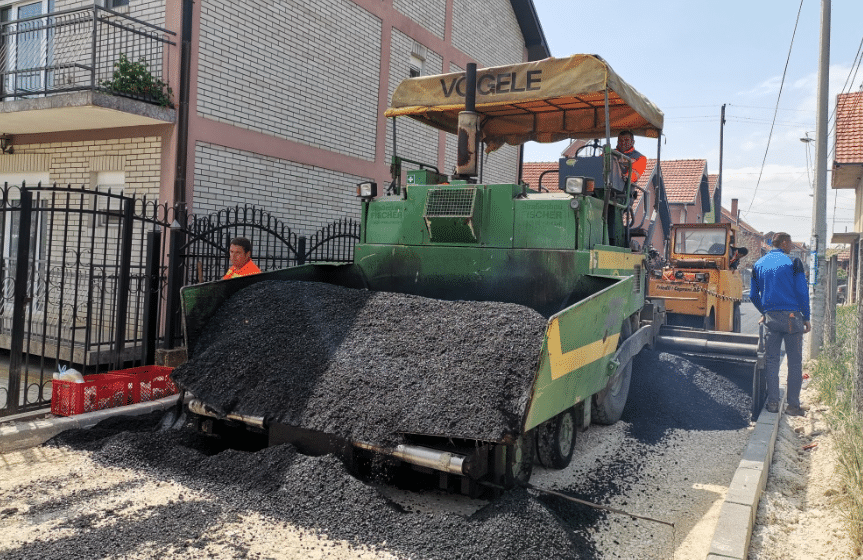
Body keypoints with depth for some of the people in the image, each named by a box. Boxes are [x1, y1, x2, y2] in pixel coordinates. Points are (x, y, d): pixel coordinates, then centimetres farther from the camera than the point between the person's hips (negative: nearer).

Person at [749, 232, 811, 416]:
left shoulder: (759, 264, 9)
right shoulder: (793, 262, -4)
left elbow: (753, 295, 11)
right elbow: (802, 292, -6)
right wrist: (806, 318, 2)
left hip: (771, 317, 4)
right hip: (792, 317, -3)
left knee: (771, 361, 8)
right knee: (794, 361, 3)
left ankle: (772, 402, 8)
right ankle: (793, 405, 5)